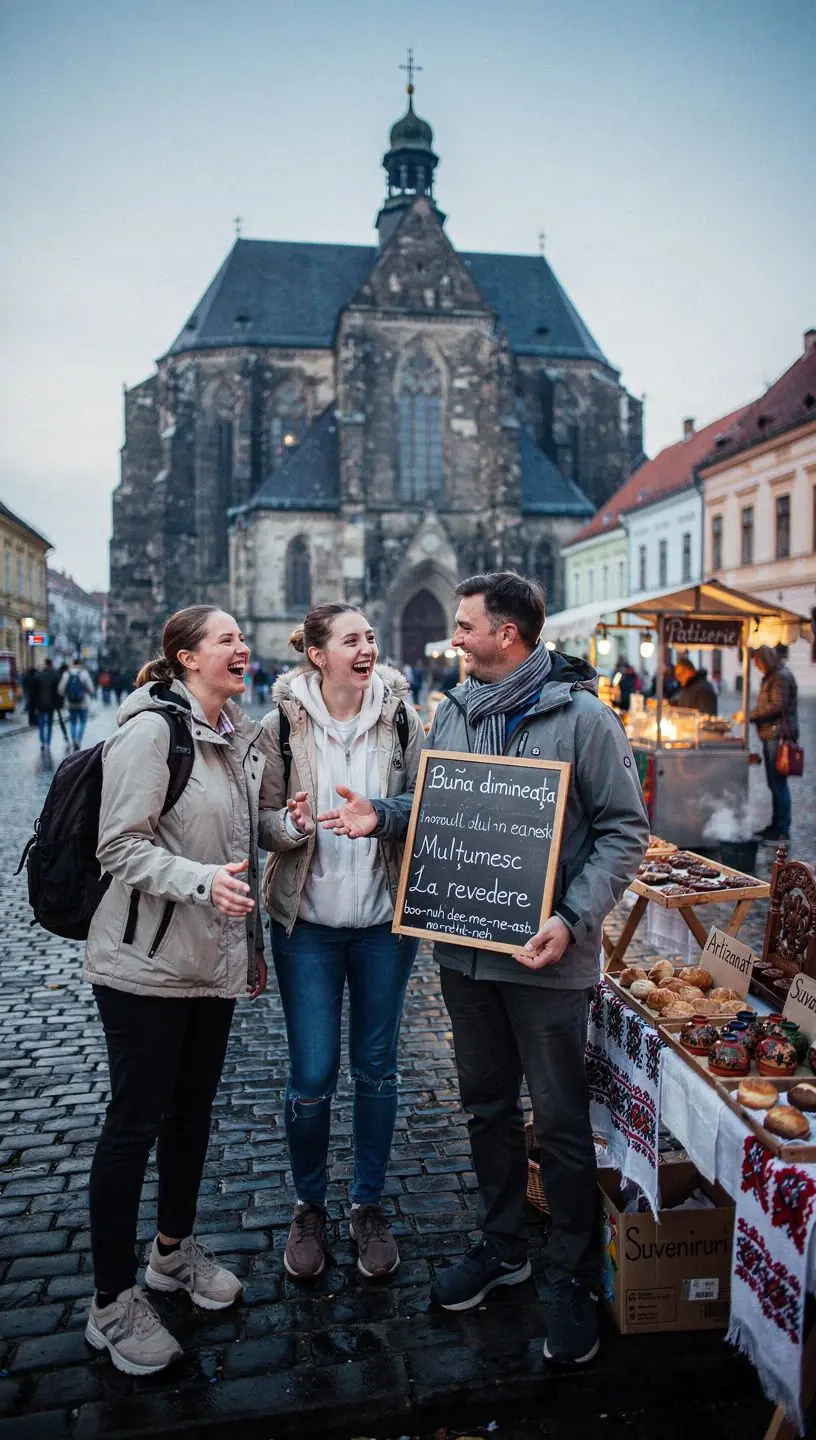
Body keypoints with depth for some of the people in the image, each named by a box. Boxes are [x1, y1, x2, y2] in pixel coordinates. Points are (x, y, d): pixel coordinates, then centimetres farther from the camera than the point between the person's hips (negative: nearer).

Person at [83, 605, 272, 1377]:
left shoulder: (239, 735, 8)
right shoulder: (150, 729, -16)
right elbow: (121, 846, -19)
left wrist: (250, 940, 20)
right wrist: (203, 881, -32)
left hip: (213, 959, 7)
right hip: (146, 963, -7)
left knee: (194, 1106, 18)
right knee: (136, 1121, 4)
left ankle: (174, 1247, 40)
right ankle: (112, 1301, 21)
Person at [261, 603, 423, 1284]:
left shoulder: (400, 716, -4)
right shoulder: (283, 722, -7)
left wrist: (380, 815, -24)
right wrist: (291, 823, -24)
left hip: (385, 921, 2)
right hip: (307, 924, -1)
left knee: (377, 1069, 13)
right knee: (312, 1076, 3)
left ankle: (369, 1205, 34)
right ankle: (309, 1207, 29)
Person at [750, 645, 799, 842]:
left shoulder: (781, 677, -12)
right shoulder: (771, 677, 19)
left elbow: (777, 706, -20)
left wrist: (751, 715, -17)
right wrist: (752, 715, 8)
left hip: (779, 735, -10)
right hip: (771, 736, 10)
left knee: (778, 783, -8)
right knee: (773, 783, 14)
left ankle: (783, 829, -5)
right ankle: (776, 824, 22)